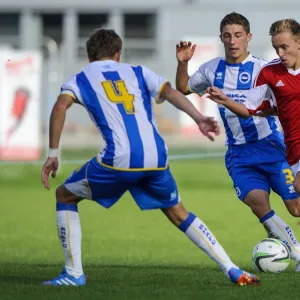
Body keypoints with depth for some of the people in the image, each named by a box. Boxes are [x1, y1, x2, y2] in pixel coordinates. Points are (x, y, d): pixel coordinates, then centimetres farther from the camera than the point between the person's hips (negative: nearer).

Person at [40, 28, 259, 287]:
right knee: (178, 214, 25)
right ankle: (232, 271, 16)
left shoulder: (80, 79, 17)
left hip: (119, 159, -3)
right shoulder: (136, 72, 24)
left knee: (65, 196, 20)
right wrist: (199, 118, -6)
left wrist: (53, 154, 0)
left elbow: (60, 107, -2)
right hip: (156, 158, 3)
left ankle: (73, 273, 12)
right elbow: (170, 92, 6)